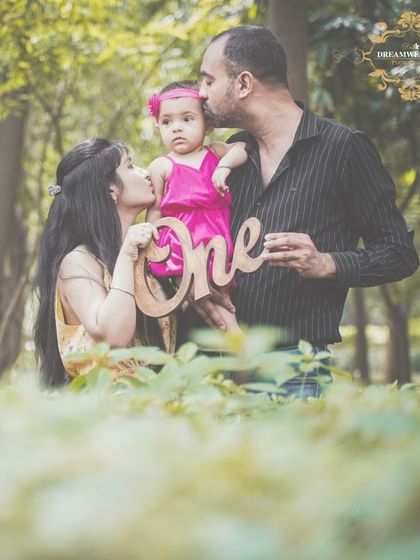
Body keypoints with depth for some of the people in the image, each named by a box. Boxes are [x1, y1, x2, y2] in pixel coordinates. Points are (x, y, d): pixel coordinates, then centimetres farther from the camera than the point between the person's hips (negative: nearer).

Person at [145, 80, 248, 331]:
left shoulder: (215, 152, 12)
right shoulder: (161, 167, 5)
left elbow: (242, 148, -1)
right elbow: (155, 211, 8)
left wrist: (225, 165, -16)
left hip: (220, 239, 3)